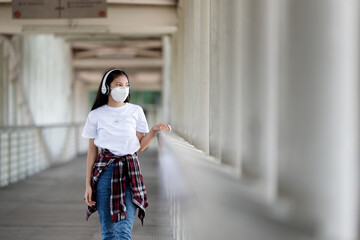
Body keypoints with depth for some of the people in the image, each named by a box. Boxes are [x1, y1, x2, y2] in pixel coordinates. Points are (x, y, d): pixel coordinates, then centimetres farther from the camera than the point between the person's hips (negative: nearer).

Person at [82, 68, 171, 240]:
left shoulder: (136, 111, 5)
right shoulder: (96, 115, 4)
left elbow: (141, 146, 7)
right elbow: (92, 150, 7)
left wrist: (154, 130, -12)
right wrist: (88, 184, 3)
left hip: (129, 170, 0)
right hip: (104, 169, 1)